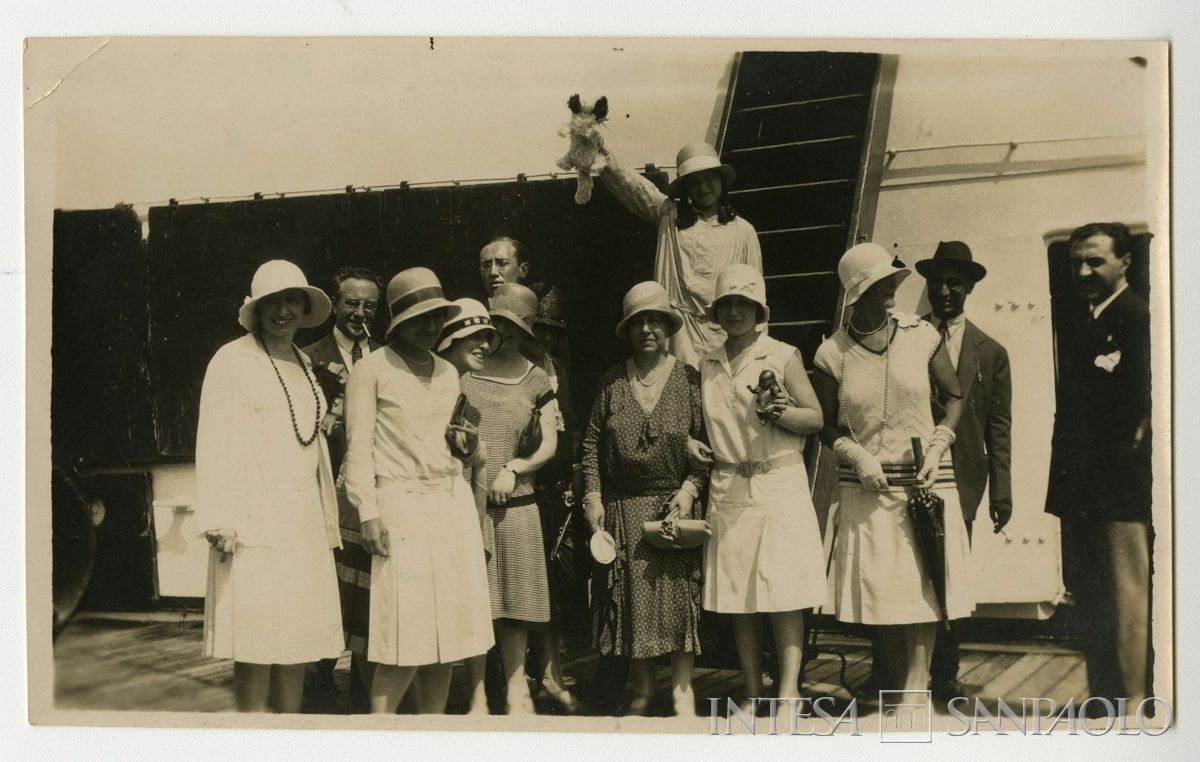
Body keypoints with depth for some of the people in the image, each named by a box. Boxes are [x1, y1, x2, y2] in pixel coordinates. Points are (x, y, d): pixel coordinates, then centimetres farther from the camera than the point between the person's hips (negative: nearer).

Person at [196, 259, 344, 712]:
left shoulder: (303, 364, 18)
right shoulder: (234, 360, -2)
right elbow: (214, 442, -8)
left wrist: (327, 519, 15)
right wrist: (221, 520, -16)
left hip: (303, 522, 7)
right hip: (255, 522, -6)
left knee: (299, 640, 6)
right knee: (258, 643, -6)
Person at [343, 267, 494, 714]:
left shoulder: (448, 373, 17)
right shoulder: (372, 369, -1)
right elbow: (359, 446, -6)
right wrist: (368, 514, -12)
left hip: (453, 504, 6)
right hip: (401, 504, -6)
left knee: (448, 631, 5)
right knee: (406, 637, -10)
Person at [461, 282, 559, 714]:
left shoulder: (534, 380, 8)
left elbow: (550, 444, 7)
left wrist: (514, 467, -8)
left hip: (515, 505, 1)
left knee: (513, 598, 5)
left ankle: (515, 684, 16)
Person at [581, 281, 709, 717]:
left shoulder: (689, 379, 0)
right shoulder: (612, 381, 4)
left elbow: (706, 444, -1)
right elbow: (592, 443, 5)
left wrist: (689, 490, -12)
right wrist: (592, 496, -2)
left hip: (672, 506, -2)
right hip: (622, 510, 2)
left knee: (678, 595, -2)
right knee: (629, 598, 6)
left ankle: (681, 689, 8)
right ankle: (642, 689, 19)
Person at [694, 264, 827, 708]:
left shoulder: (783, 356, 1)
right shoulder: (707, 366, 13)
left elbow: (816, 419, 0)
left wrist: (781, 412, -17)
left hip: (778, 484, -4)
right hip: (727, 491, 4)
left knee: (783, 593, -8)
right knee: (737, 596, 5)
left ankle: (788, 690, -6)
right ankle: (752, 694, 14)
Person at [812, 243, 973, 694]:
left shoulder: (921, 335, -1)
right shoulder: (833, 353, -2)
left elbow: (954, 395, 9)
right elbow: (825, 424, 7)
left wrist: (938, 444, -5)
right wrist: (856, 454, -10)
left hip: (925, 480, 0)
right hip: (867, 487, 0)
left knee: (922, 589, -3)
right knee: (880, 592, 3)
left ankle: (914, 690, 0)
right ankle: (899, 686, 18)